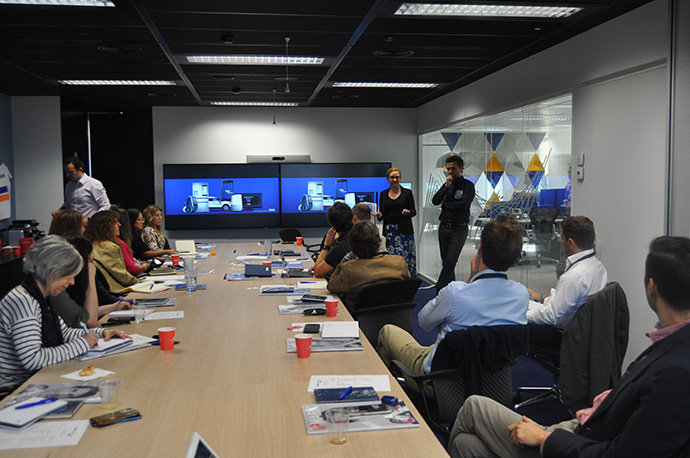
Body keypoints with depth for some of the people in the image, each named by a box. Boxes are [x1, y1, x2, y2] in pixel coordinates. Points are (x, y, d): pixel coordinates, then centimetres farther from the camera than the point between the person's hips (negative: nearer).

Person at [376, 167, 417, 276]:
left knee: (404, 258, -8)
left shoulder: (407, 193, 3)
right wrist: (379, 215, -7)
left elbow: (414, 211, 5)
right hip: (389, 231, 3)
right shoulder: (383, 194, 11)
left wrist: (408, 212, -16)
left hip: (404, 231, -2)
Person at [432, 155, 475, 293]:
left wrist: (446, 203, -3)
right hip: (444, 227, 6)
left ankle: (439, 291, -10)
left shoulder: (468, 185, -2)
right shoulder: (448, 184, 13)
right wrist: (446, 185, -9)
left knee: (450, 262, -12)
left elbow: (463, 204, -17)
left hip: (459, 229, -6)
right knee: (446, 262, 8)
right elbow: (435, 201, 0)